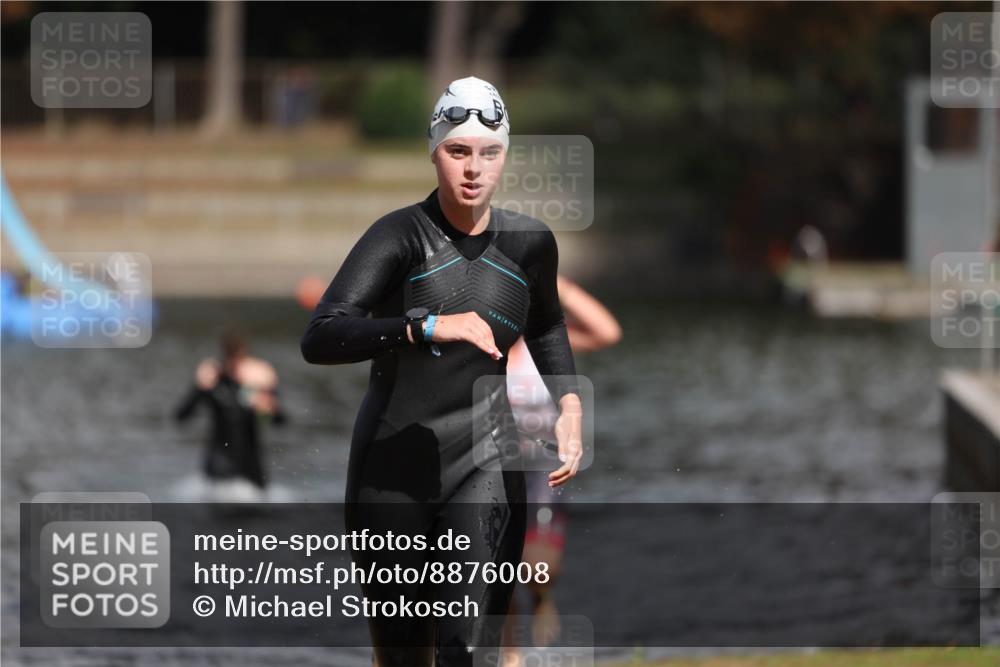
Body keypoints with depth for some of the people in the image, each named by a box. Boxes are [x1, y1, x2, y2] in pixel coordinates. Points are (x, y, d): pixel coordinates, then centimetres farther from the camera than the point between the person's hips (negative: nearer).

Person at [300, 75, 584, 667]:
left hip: (485, 466, 1)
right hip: (393, 465, -1)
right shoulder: (401, 235, -12)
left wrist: (570, 406, 8)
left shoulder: (530, 243, 1)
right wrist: (428, 327, -38)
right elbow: (319, 339, -26)